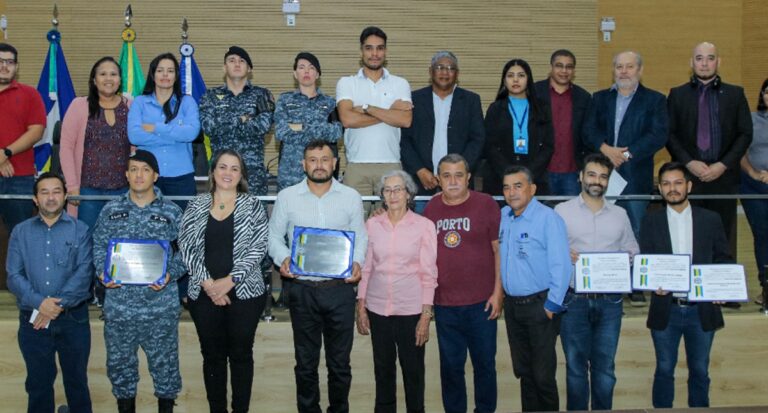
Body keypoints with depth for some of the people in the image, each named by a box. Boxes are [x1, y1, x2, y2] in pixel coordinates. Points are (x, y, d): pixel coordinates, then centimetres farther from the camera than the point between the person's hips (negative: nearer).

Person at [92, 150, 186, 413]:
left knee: (163, 360, 7)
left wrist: (170, 275, -15)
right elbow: (99, 246, 9)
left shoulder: (171, 212, 1)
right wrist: (103, 272, -8)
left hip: (161, 304, -2)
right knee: (119, 360, 13)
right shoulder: (111, 211, 6)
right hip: (119, 303, 2)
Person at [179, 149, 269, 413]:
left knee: (241, 354, 7)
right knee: (212, 355, 10)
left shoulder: (252, 206, 0)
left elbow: (258, 248, -7)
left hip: (244, 293, -2)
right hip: (204, 293, 2)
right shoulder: (196, 206, 5)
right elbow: (186, 248, 0)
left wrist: (229, 281, -15)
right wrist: (207, 283, -11)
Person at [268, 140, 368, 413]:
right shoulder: (287, 197, 3)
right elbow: (274, 235, 8)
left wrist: (358, 261, -10)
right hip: (302, 290, 0)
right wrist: (283, 259, -11)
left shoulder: (351, 197, 5)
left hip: (340, 288, 0)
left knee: (340, 360, 8)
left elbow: (361, 236, 8)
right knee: (306, 361, 10)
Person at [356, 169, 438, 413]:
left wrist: (426, 315, -8)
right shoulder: (372, 225, 3)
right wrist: (361, 308, 4)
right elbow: (365, 268, 7)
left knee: (413, 369, 6)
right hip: (377, 309, 2)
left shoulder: (424, 226, -4)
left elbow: (429, 274, -4)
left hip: (411, 310, -2)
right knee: (383, 368, 12)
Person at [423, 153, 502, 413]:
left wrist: (497, 292, -7)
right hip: (444, 304, 2)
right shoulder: (431, 208, 5)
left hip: (481, 303, -2)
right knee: (450, 366, 12)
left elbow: (499, 250, -2)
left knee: (484, 362, 9)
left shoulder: (486, 204, -3)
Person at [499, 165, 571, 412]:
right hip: (512, 305, 6)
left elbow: (561, 266, -15)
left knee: (543, 374, 0)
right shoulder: (502, 216, 6)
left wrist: (552, 305, -15)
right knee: (523, 370, 15)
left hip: (540, 305, -6)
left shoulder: (548, 218, -14)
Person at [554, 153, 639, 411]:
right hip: (574, 299, -2)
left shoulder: (620, 214, 11)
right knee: (576, 366, 6)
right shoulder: (562, 211, 2)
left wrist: (626, 260, -9)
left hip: (610, 300, 2)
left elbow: (633, 251, 13)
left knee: (605, 367, 8)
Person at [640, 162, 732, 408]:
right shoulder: (651, 221, 1)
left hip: (702, 309, 1)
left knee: (700, 371, 12)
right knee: (664, 370, 9)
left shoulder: (711, 219, 2)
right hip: (666, 309, 0)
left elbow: (723, 260, 5)